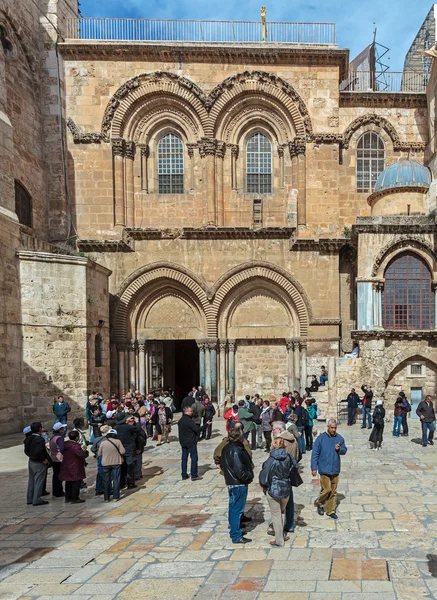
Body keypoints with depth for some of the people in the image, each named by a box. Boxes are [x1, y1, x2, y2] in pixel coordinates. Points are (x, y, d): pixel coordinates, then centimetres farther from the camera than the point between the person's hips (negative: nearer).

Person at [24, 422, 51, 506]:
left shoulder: (28, 439, 4)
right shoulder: (40, 439, -22)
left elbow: (26, 451, 10)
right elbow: (39, 452, -29)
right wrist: (44, 460, -15)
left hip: (31, 461, 9)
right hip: (39, 464, -8)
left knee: (31, 481, 17)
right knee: (39, 482, 0)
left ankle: (30, 499, 25)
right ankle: (37, 500, 4)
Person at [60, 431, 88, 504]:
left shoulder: (65, 444, 5)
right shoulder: (75, 445, -23)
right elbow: (81, 454, -34)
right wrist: (86, 452, -13)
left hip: (66, 467, 9)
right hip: (75, 468, -9)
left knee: (68, 483, 18)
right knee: (76, 483, 0)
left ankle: (68, 497, 26)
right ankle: (75, 498, 3)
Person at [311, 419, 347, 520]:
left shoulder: (339, 438, 2)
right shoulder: (321, 438, -8)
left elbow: (344, 450, 12)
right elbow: (315, 454, -6)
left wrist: (339, 449, -12)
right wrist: (314, 468, -9)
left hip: (335, 469, 4)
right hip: (324, 469, -4)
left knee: (333, 491, 10)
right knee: (327, 489, -7)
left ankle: (330, 510, 21)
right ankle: (319, 503, 20)